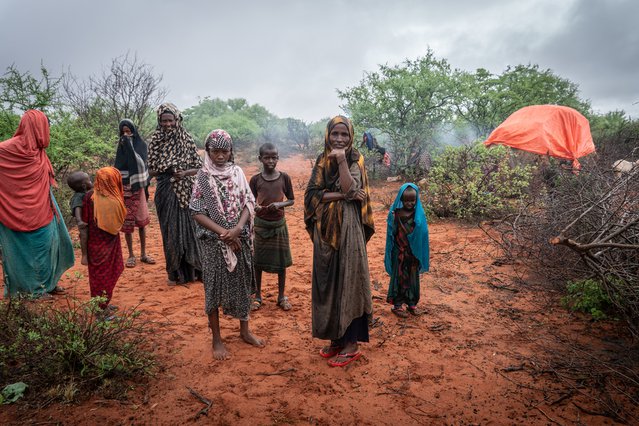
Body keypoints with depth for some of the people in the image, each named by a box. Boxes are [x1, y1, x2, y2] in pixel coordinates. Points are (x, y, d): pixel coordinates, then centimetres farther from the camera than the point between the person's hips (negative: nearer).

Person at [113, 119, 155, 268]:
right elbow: (118, 168, -2)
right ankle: (131, 255, 14)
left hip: (138, 187, -1)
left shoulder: (141, 144, 0)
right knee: (127, 222, 4)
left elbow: (141, 163, -10)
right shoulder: (122, 146, 3)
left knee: (141, 220, 4)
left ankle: (143, 254, 16)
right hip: (124, 188, 1)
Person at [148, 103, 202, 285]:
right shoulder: (156, 141, 2)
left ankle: (191, 269, 21)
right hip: (166, 192, 1)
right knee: (170, 229, 5)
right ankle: (175, 272, 18)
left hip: (185, 192, -1)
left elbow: (199, 167, 1)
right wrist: (163, 169, -17)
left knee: (187, 226, 5)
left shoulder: (186, 139, 0)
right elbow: (151, 170, 4)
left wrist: (185, 173, -18)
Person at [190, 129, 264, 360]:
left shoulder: (237, 172, 2)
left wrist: (237, 229, -16)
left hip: (240, 240, 3)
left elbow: (248, 203, 0)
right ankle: (217, 339, 21)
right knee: (214, 287, 6)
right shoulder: (203, 177, -5)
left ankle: (244, 330, 31)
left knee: (242, 284, 13)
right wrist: (223, 232, -16)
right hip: (213, 242, -3)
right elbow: (197, 212, -8)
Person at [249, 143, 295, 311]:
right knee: (258, 261, 8)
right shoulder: (255, 179, -5)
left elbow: (291, 200, 2)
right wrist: (255, 207, -21)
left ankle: (281, 296, 25)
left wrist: (280, 204, -18)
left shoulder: (284, 178, -5)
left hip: (279, 224, 0)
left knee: (281, 261, 8)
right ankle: (257, 296, 25)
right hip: (260, 224, 0)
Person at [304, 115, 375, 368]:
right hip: (326, 229, 5)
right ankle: (336, 337, 26)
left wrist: (341, 160, -20)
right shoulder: (322, 162, 8)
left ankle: (351, 343, 12)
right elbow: (312, 195, -4)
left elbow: (350, 190, -19)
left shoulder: (355, 161, -2)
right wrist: (342, 195, -14)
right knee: (328, 281, 10)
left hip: (348, 228, -4)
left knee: (348, 280, 0)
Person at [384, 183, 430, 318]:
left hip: (414, 252, 3)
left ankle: (412, 303, 28)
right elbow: (391, 233, -8)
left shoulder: (419, 214, -3)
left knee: (413, 277, 13)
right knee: (399, 276, 7)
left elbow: (423, 233, -2)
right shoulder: (395, 214, -10)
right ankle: (397, 304, 17)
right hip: (399, 252, -3)